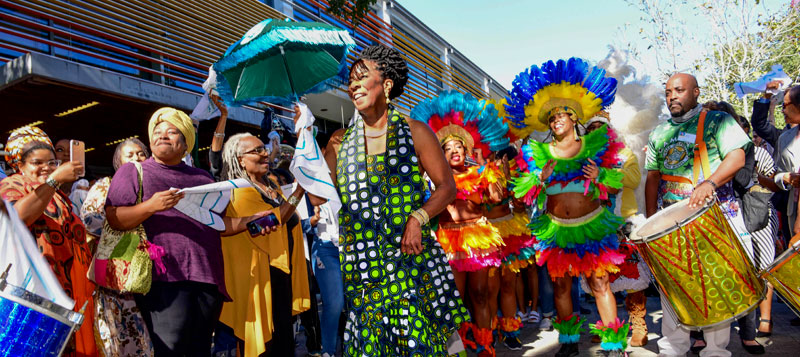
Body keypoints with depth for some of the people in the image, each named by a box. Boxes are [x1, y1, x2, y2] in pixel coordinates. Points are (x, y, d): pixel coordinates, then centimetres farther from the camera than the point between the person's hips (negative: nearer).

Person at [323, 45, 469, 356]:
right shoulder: (340, 141, 11)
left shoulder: (413, 131, 3)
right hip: (360, 262, 2)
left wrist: (418, 217, -13)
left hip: (409, 257, -2)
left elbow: (447, 186, 1)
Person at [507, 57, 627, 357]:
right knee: (560, 285, 8)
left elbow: (618, 185, 5)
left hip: (592, 226, -2)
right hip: (556, 229, 2)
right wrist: (541, 178, -14)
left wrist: (599, 176, -14)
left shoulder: (596, 145, 2)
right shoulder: (537, 153, 4)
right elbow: (522, 193, 2)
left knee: (599, 284, -3)